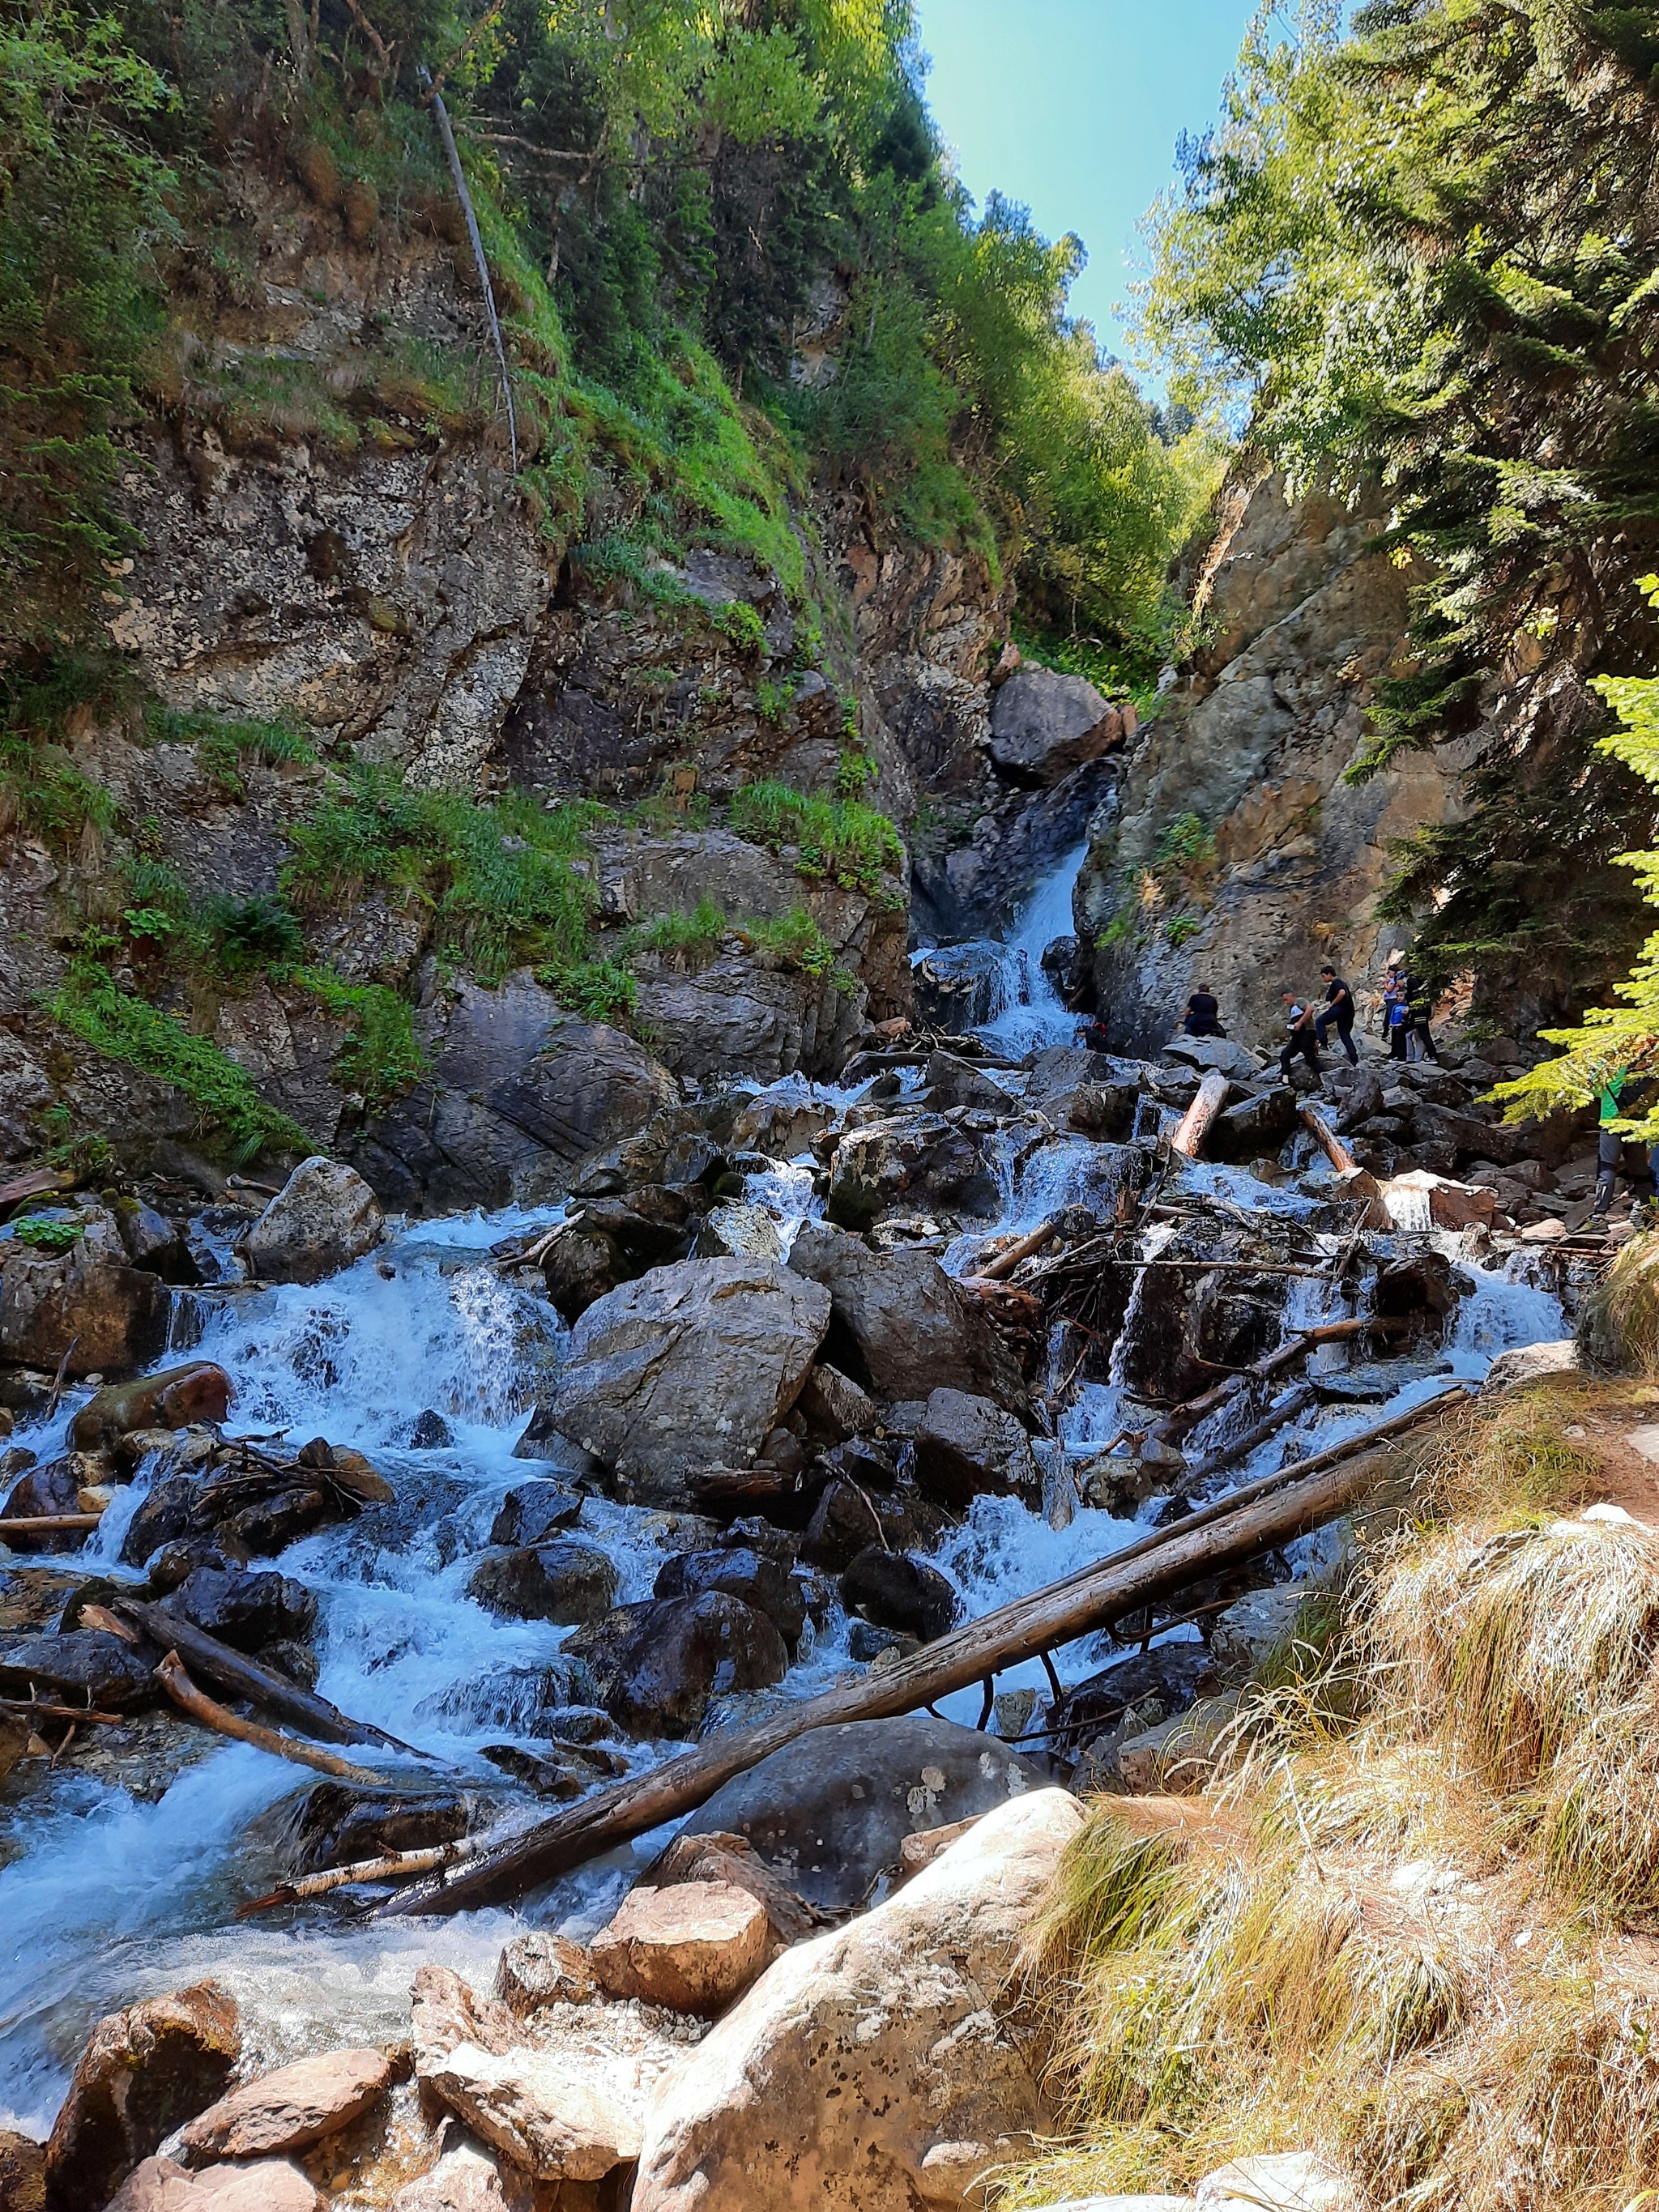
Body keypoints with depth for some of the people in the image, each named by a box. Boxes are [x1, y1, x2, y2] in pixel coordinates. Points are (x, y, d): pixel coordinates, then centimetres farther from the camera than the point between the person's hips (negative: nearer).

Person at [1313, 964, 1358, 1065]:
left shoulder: (1336, 982, -5)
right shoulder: (1340, 982, 26)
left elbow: (1342, 993, -24)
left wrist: (1332, 1004, -13)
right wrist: (1331, 1004, 23)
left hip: (1341, 1008, -10)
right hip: (1348, 1011, 10)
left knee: (1319, 1021, -4)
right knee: (1345, 1035, 9)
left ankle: (1323, 1044, -15)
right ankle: (1354, 1060, 2)